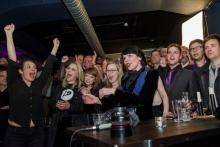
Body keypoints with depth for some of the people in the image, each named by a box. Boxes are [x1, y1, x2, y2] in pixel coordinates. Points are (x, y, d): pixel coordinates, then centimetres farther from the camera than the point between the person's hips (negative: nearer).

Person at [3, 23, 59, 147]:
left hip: (37, 132, 3)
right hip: (16, 132, -3)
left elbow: (48, 67, 7)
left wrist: (56, 46, 9)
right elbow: (12, 61, -10)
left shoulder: (38, 84, 5)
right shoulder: (14, 84, -3)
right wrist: (9, 34, -14)